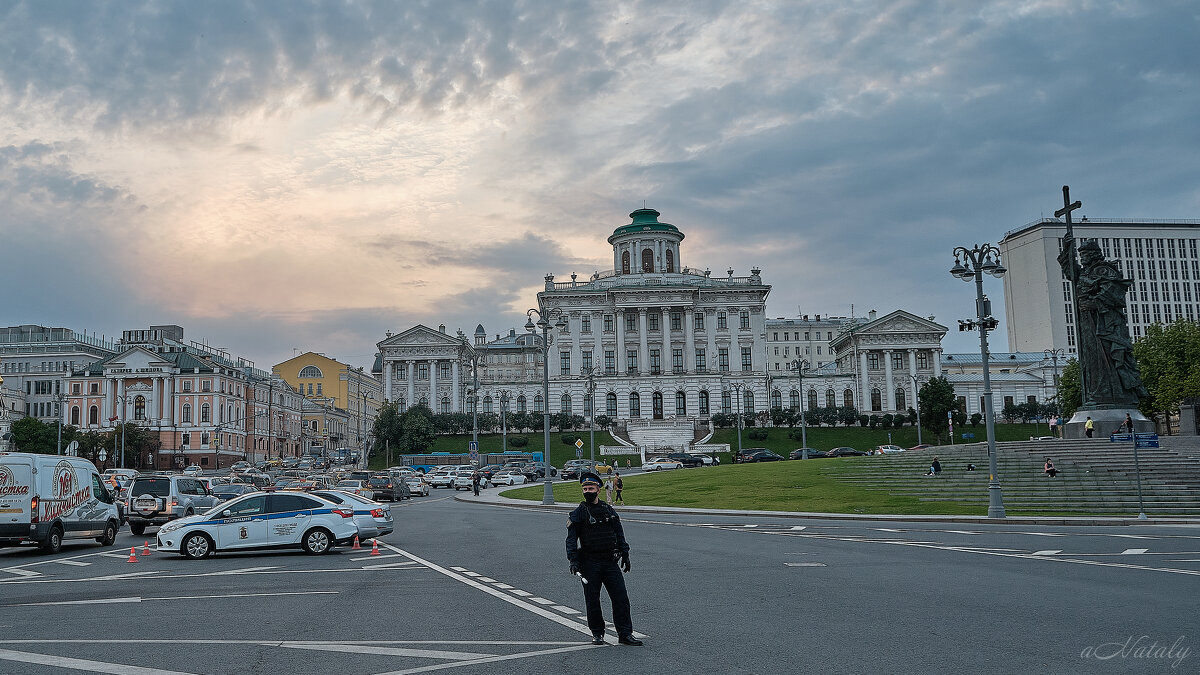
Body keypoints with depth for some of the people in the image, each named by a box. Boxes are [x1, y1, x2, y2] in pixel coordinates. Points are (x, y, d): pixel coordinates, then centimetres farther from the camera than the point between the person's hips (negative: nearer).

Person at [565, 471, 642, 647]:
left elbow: (619, 534, 18)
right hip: (589, 563, -3)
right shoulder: (578, 513, 0)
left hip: (610, 561, 3)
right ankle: (597, 633, 18)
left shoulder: (609, 510, 11)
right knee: (592, 600, 3)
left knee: (621, 597, -2)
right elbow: (571, 539, -5)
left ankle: (625, 634, 3)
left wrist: (625, 555, 13)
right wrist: (573, 560, -15)